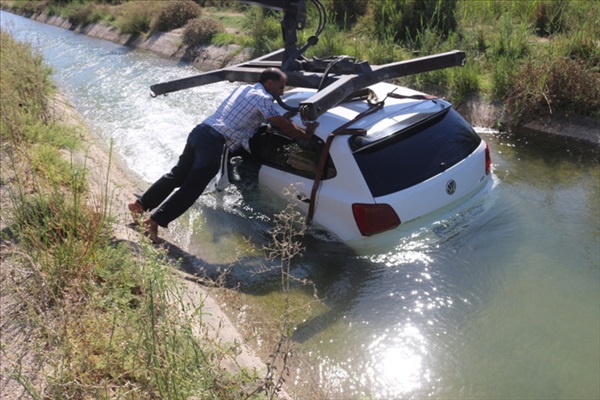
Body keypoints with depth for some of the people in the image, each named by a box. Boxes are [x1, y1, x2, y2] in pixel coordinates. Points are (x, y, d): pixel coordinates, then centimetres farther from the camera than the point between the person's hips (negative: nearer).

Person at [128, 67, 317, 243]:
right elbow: (284, 125, -1)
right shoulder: (264, 98, -4)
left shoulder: (244, 88, 22)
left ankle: (140, 204, 25)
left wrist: (284, 117, 34)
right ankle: (155, 222, -3)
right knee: (191, 189, -3)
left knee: (177, 175, 19)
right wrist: (306, 134, 12)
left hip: (199, 131, 9)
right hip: (213, 142, -9)